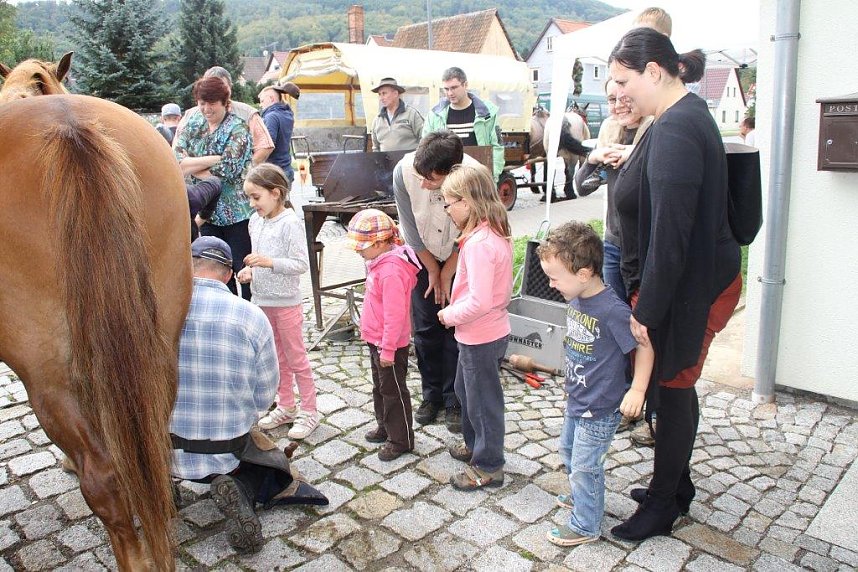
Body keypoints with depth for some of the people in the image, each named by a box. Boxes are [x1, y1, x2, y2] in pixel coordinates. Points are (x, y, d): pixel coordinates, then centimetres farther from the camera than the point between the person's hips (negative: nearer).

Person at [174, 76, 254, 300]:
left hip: (237, 212, -5)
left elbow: (227, 170, -19)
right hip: (207, 212, 6)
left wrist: (193, 167, -10)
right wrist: (215, 159, -14)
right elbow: (176, 160, -5)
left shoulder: (238, 129, -7)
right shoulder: (193, 124, 9)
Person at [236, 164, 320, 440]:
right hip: (262, 301, 7)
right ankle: (286, 407, 32)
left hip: (286, 302, -7)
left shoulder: (290, 223, -17)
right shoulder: (255, 221, 4)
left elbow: (301, 264, -20)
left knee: (296, 358, 4)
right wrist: (250, 271, -2)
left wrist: (269, 262, -29)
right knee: (277, 358, 18)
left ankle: (309, 411, 17)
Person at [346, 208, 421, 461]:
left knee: (393, 391, 5)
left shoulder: (391, 271, -28)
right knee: (380, 387, 23)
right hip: (377, 340, 10)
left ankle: (401, 440, 20)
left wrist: (388, 350, -22)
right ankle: (385, 427, 41)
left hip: (389, 344, -10)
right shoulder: (380, 262, 3)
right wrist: (379, 344, 19)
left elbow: (395, 315, -27)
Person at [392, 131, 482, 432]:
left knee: (455, 327, -1)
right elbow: (412, 229, -16)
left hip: (459, 257, -1)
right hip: (423, 256, 2)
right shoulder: (404, 171, -30)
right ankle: (432, 393, 23)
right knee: (425, 327, 5)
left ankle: (454, 398, 15)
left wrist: (447, 274, -9)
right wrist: (433, 272, -7)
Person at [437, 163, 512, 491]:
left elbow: (478, 301, -32)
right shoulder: (497, 233, 2)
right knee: (466, 389, 27)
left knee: (482, 399, 8)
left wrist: (450, 315, -17)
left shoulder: (477, 243, -27)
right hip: (493, 328, 10)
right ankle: (475, 443, 47)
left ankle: (488, 467, 27)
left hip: (480, 336, -10)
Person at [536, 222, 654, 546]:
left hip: (600, 409, -9)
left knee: (585, 466, 6)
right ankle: (582, 496, 51)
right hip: (576, 400, 9)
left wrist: (637, 389, -24)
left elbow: (644, 345, -21)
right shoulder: (575, 300, -4)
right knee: (568, 451, 27)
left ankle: (585, 526, 27)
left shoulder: (612, 310, -30)